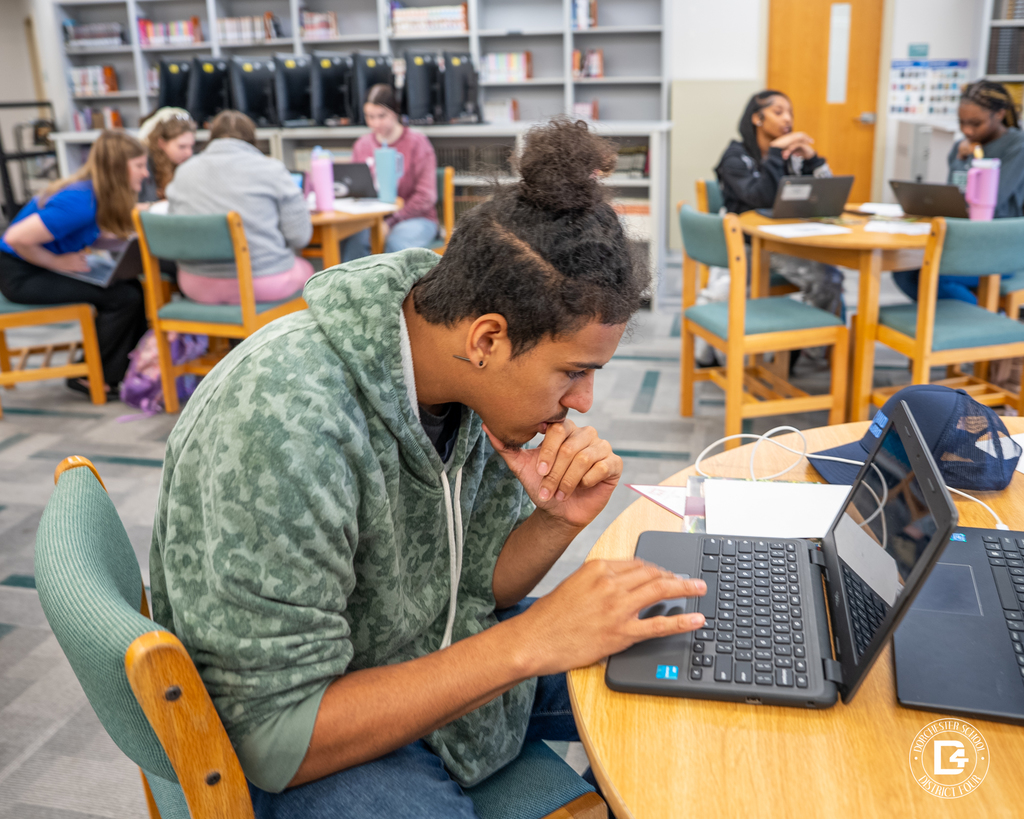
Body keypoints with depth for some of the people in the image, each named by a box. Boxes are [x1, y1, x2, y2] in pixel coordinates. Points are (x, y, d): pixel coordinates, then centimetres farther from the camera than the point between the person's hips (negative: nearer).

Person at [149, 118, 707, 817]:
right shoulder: (283, 428, -33)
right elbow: (273, 738, -29)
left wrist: (558, 522, -20)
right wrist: (531, 642, -33)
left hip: (442, 655, 7)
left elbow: (472, 585, 1)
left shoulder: (475, 376, -11)